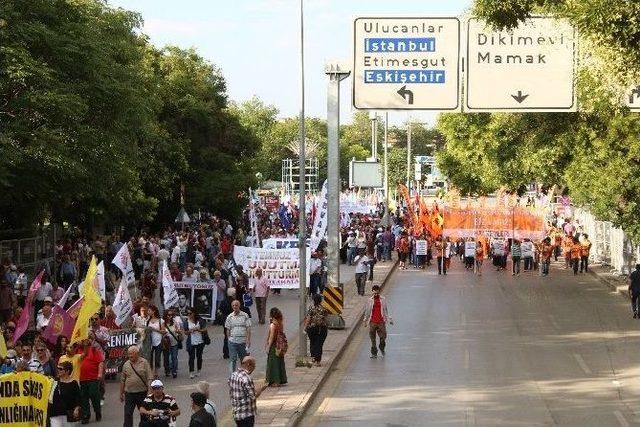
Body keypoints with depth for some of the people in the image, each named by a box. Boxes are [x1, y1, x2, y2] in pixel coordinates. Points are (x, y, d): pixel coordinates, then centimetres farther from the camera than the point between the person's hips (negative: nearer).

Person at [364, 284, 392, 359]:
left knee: (383, 337, -5)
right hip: (372, 322, 0)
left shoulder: (383, 299, 6)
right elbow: (367, 311, 15)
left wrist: (389, 319, 8)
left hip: (381, 321, 0)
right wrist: (365, 320, 18)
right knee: (372, 339, 0)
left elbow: (386, 310, 13)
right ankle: (374, 353, 11)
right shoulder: (370, 300, 6)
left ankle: (382, 348, 25)